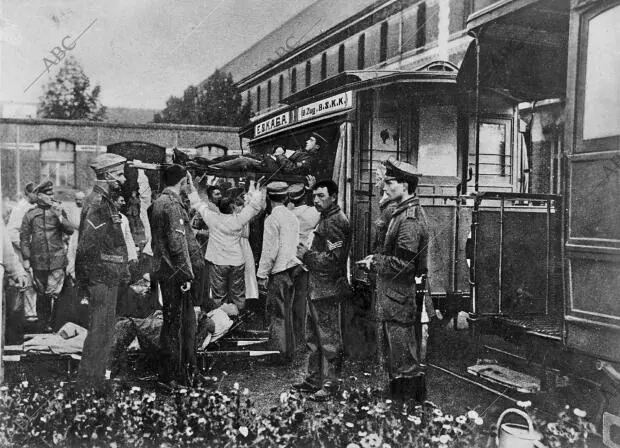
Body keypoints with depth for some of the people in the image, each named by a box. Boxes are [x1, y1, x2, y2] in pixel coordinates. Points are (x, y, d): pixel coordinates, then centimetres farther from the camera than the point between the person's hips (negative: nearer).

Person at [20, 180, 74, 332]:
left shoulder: (59, 211, 7)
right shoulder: (30, 214, 6)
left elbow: (70, 230, -2)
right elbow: (24, 238, 7)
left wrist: (60, 217, -16)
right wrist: (26, 258, 2)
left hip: (57, 259, -1)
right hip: (38, 261, 1)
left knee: (54, 293, -7)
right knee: (41, 294, 10)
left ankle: (53, 324, 6)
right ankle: (43, 324, 24)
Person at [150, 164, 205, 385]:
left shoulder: (159, 202, 14)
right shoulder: (173, 205, -16)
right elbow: (177, 243, -21)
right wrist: (186, 273, -18)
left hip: (164, 270, 10)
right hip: (174, 272, -10)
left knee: (185, 320, 18)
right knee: (175, 322, -1)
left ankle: (187, 366, 29)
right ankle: (173, 375, 9)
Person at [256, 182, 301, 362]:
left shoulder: (272, 219, -14)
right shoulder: (293, 217, 8)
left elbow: (270, 250, -16)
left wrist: (262, 274, -10)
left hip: (278, 271, -8)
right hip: (292, 267, 8)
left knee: (276, 313, 0)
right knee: (287, 312, 17)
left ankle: (280, 351, 4)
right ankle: (289, 350, 25)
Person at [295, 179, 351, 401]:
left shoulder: (335, 222, -16)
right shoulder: (325, 219, 16)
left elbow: (332, 260, -22)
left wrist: (306, 255, -12)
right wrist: (307, 254, 4)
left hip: (327, 289, -10)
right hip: (317, 287, 10)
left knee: (329, 340, -1)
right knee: (314, 338, 18)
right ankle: (314, 380, 29)